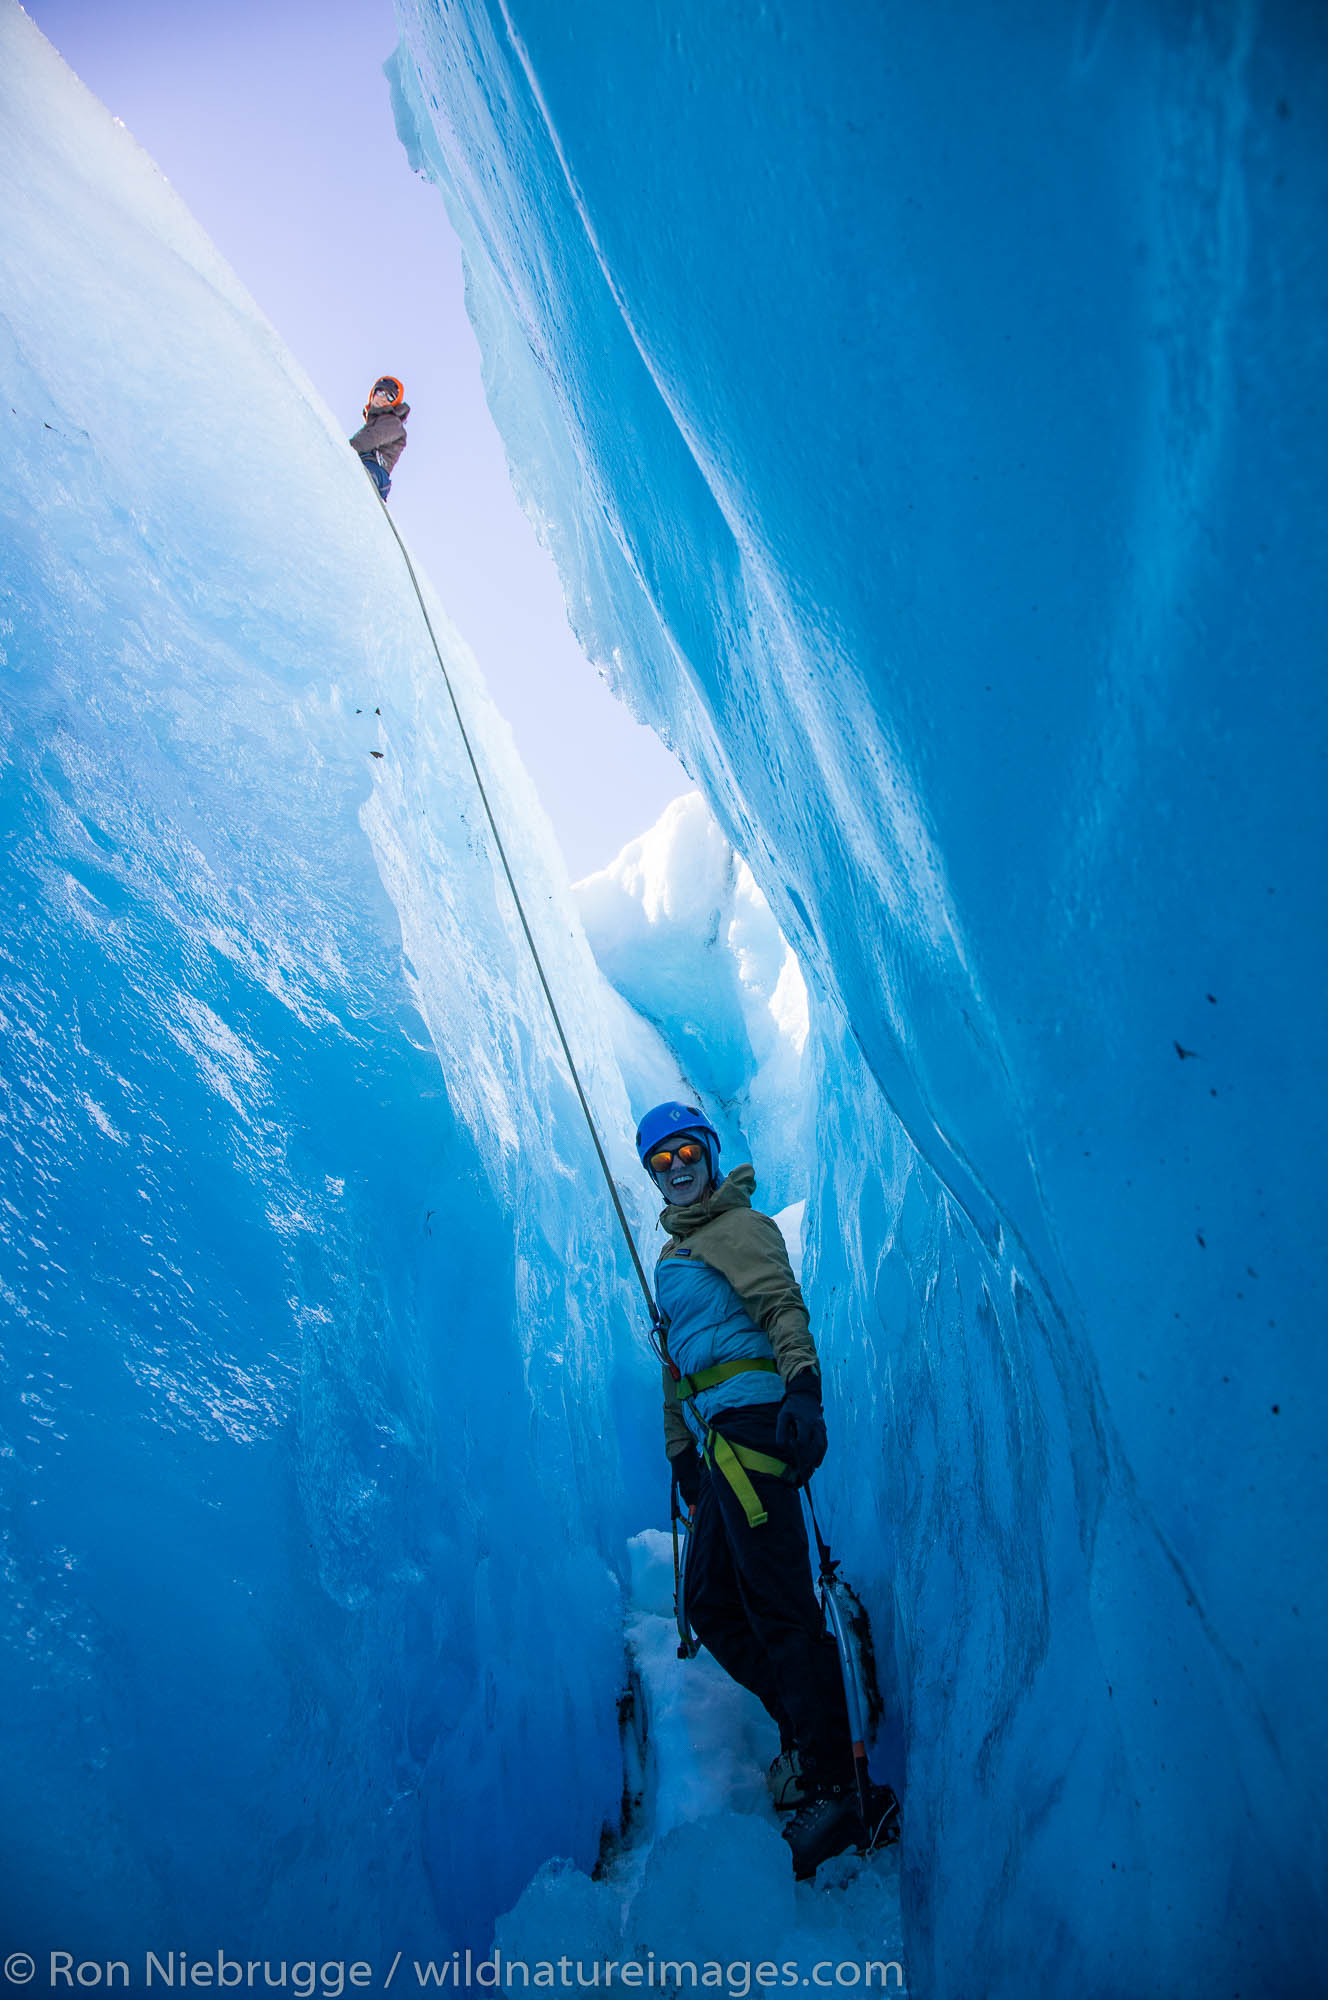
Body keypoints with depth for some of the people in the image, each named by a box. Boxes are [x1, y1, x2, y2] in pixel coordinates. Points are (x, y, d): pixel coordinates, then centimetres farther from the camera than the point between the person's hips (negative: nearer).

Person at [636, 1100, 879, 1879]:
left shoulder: (740, 1227, 0)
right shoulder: (674, 1255, 25)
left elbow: (783, 1306, -15)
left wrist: (803, 1387, -30)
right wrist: (681, 1452, 26)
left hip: (750, 1424, -9)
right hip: (718, 1442, 9)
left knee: (781, 1610, -9)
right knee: (711, 1607, 12)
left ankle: (833, 1790, -1)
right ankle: (806, 1729, 24)